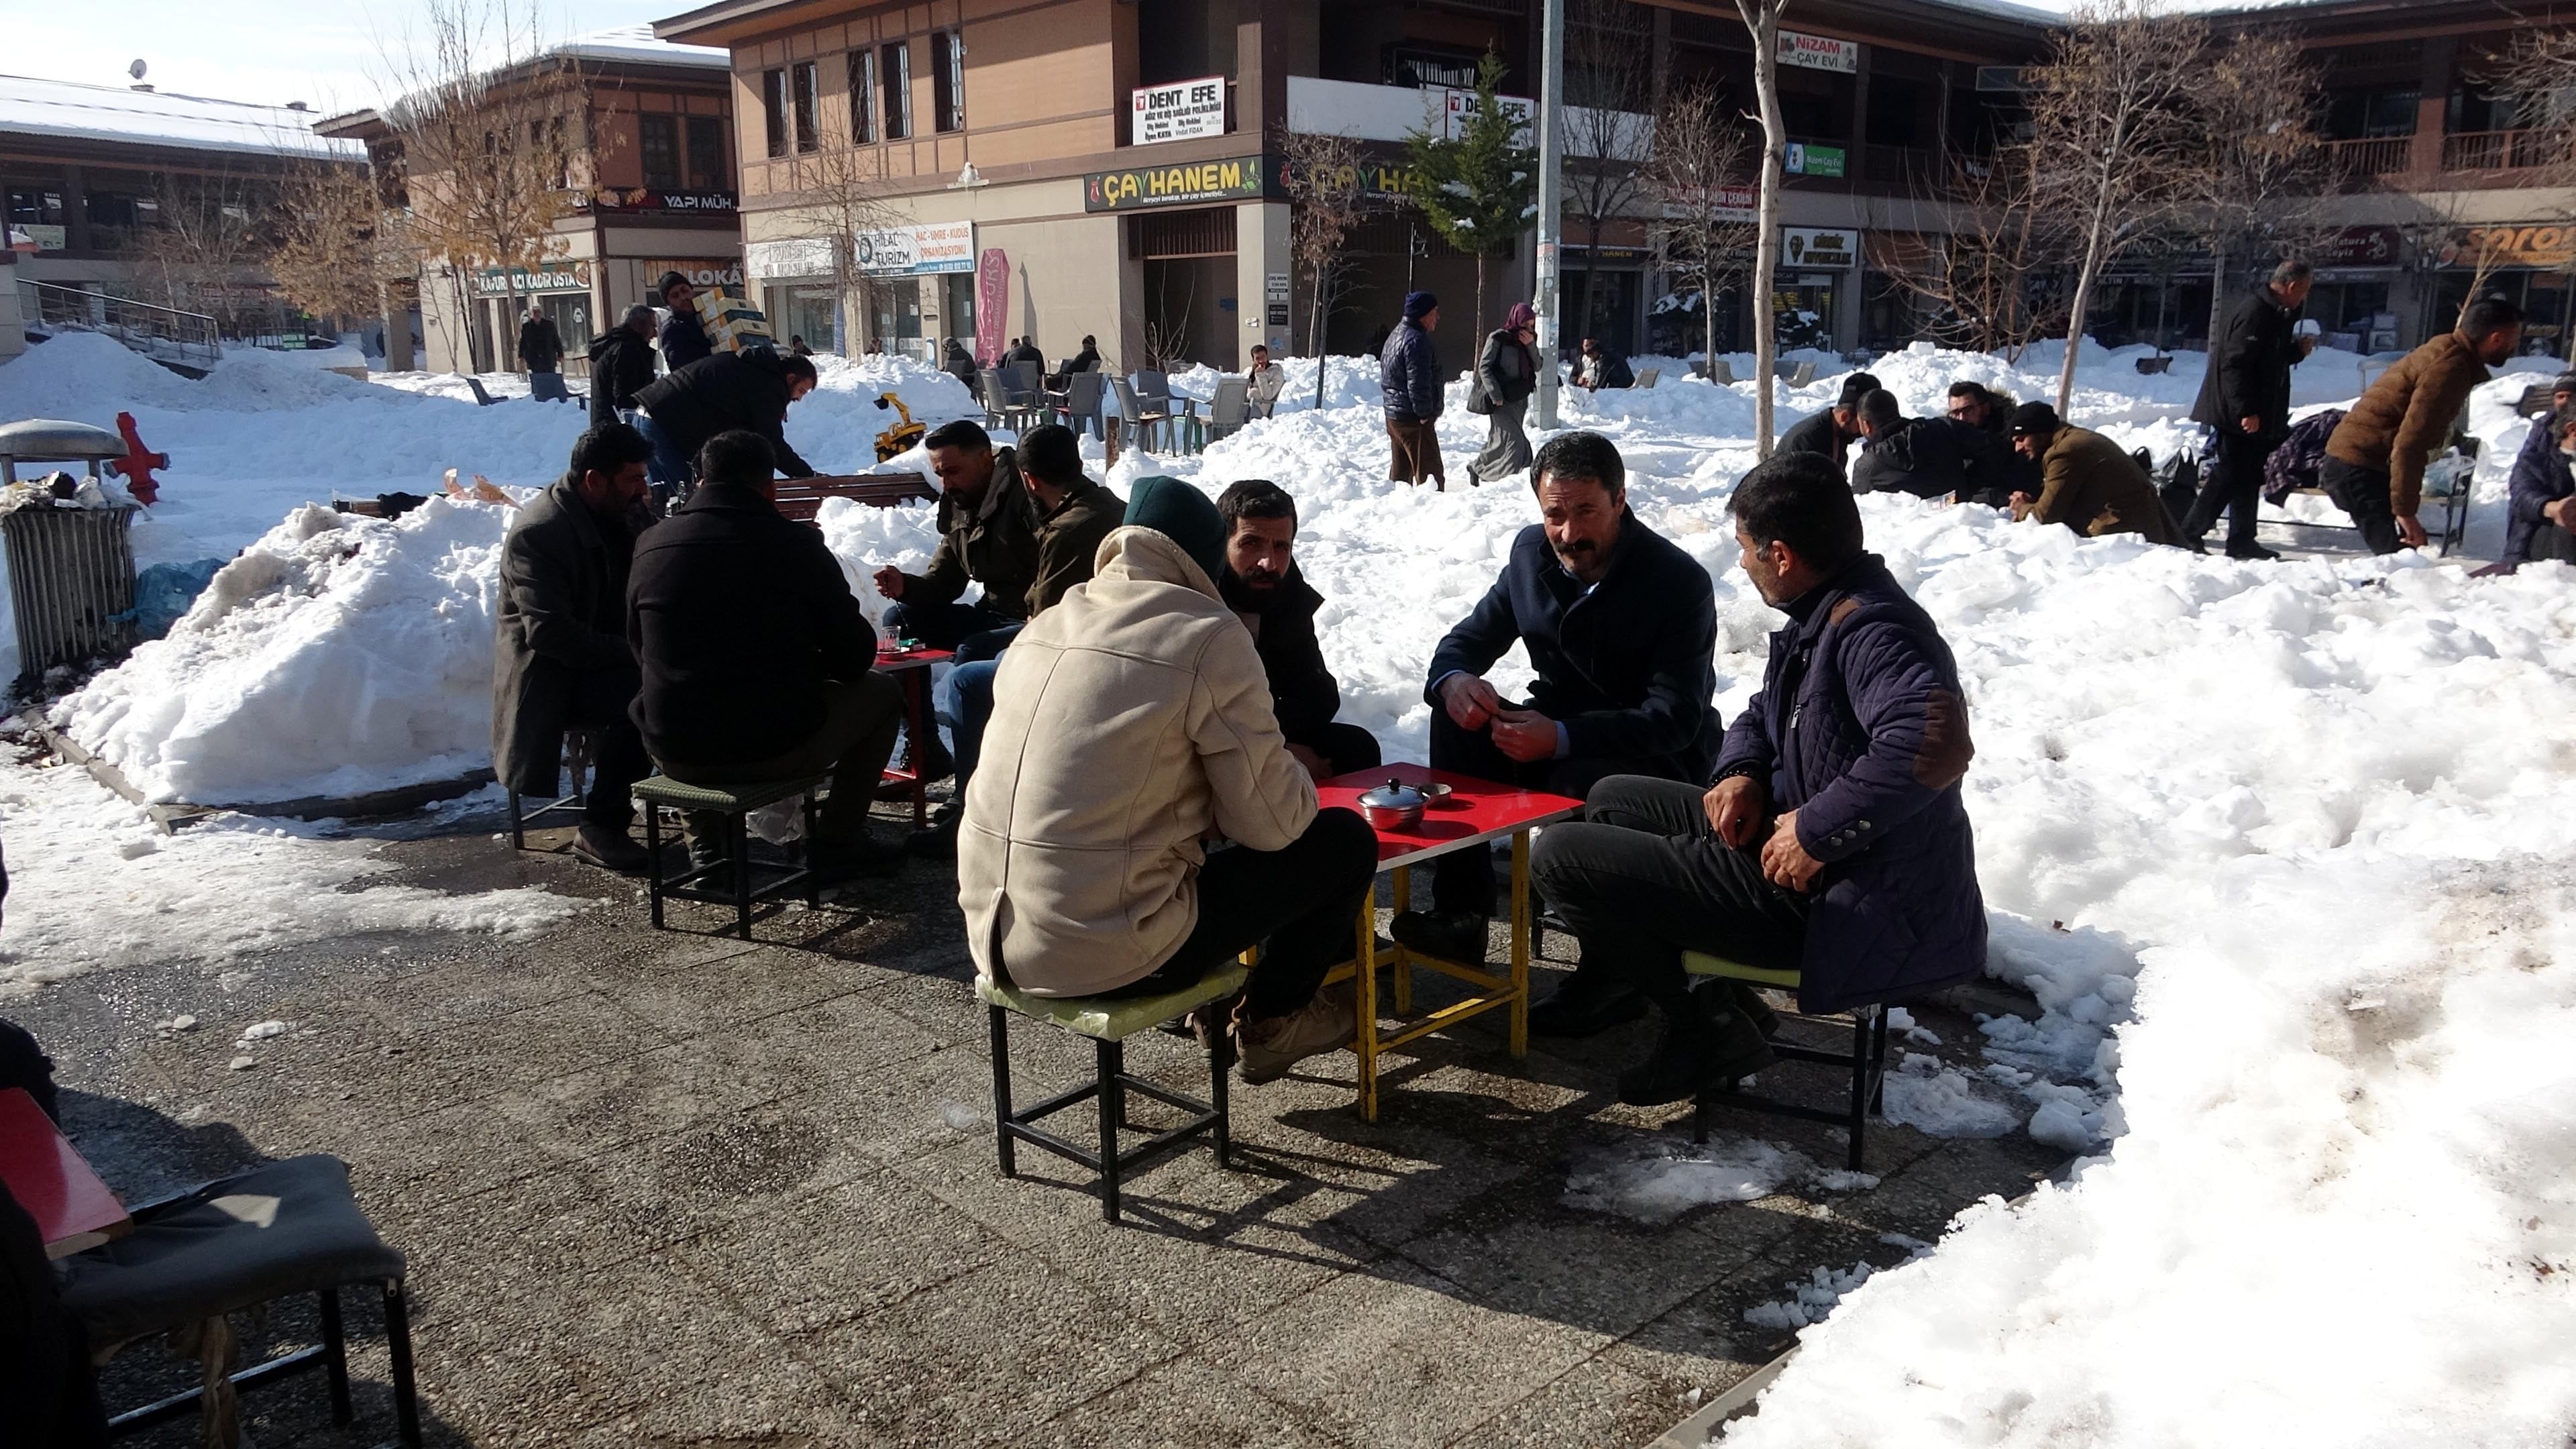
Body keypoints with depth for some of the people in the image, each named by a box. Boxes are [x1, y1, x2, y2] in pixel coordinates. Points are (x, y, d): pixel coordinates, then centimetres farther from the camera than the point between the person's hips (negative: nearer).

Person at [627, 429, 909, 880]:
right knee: (882, 692, 19)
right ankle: (836, 842, 20)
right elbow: (856, 655, -3)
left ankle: (704, 842, 33)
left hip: (676, 756, 4)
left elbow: (641, 653, 15)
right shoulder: (795, 544, -9)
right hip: (777, 750, -4)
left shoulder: (651, 544, 2)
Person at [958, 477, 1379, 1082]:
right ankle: (1272, 1021, 27)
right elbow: (1271, 822, -10)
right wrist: (1295, 781, 13)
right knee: (1347, 842, 10)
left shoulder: (1044, 626, 8)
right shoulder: (1208, 637, -11)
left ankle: (1215, 1003, 34)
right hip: (1110, 956, -7)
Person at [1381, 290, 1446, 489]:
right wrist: (1425, 414, -16)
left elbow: (1385, 378, 23)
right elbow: (1418, 383, -23)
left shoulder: (1396, 335, 17)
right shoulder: (1416, 340, -17)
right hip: (1414, 420, -10)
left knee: (1401, 471, 15)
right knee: (1430, 473, -9)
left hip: (1394, 415, 10)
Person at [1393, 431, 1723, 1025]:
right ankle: (1461, 914, -16)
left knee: (1579, 784, -37)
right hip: (1556, 731, 6)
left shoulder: (1680, 582, -19)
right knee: (1456, 722, -19)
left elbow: (1675, 719, -26)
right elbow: (1470, 636, 6)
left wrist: (1561, 738, -41)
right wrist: (1453, 679, -22)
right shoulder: (1533, 552, 0)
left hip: (1659, 758, -6)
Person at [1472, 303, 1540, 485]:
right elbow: (1484, 367, -11)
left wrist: (1531, 346, -9)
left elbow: (1537, 367, 7)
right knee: (1513, 441, -11)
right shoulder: (1498, 338, -10)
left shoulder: (1527, 339, 11)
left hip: (1520, 400, 7)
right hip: (1502, 401, -7)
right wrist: (1496, 396, -16)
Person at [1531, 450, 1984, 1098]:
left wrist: (1818, 831, -32)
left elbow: (1936, 741, -42)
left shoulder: (1871, 632, -24)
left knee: (1560, 856, -11)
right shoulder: (1825, 615, 8)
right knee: (1612, 801, 23)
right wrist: (1743, 773, 1)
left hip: (1834, 899, -11)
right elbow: (1765, 713, 24)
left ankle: (1706, 1029, 2)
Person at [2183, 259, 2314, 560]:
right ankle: (2189, 533, -1)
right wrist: (2246, 410, -24)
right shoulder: (2253, 311, -18)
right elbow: (2235, 364, -23)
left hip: (2254, 413, 10)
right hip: (2236, 413, -10)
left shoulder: (2274, 312, 15)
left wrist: (2297, 351, 8)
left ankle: (2242, 541, 16)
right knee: (2228, 477, -8)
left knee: (2248, 477, 12)